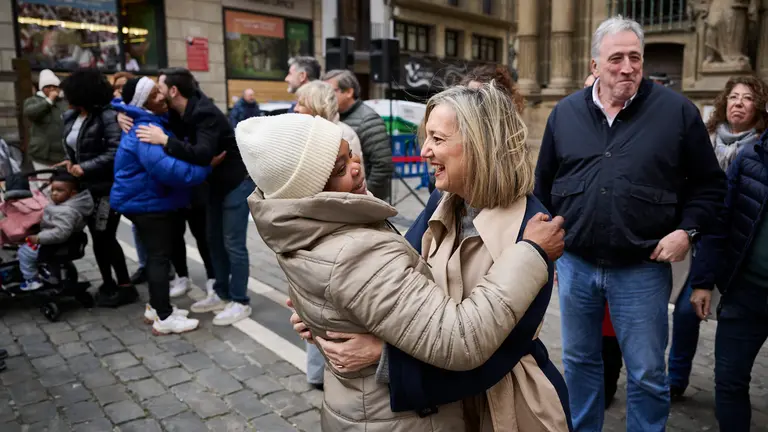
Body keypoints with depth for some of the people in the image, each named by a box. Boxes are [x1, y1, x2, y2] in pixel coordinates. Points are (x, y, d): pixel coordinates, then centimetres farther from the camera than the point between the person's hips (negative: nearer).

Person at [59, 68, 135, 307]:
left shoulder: (107, 116, -16)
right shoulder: (70, 118, 8)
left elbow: (115, 152, -23)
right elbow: (73, 148, 21)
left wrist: (85, 168, -22)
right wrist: (70, 161, 1)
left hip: (107, 186, -8)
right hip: (86, 187, 8)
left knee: (105, 237, -4)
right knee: (97, 237, 12)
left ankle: (125, 286, 9)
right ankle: (108, 283, 25)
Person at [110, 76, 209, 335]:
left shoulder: (152, 121, 9)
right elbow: (168, 169, -39)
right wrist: (205, 168, -34)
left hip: (149, 199, 11)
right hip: (147, 202, -11)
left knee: (157, 254, 17)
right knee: (160, 256, -5)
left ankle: (156, 307, 29)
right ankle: (164, 318, 3)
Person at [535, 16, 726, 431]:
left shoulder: (677, 110, -4)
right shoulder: (565, 113, 3)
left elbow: (709, 184, 4)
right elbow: (544, 186, 11)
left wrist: (688, 230, -11)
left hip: (642, 269, -2)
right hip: (575, 264, 3)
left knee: (647, 374, 10)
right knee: (579, 361, 18)